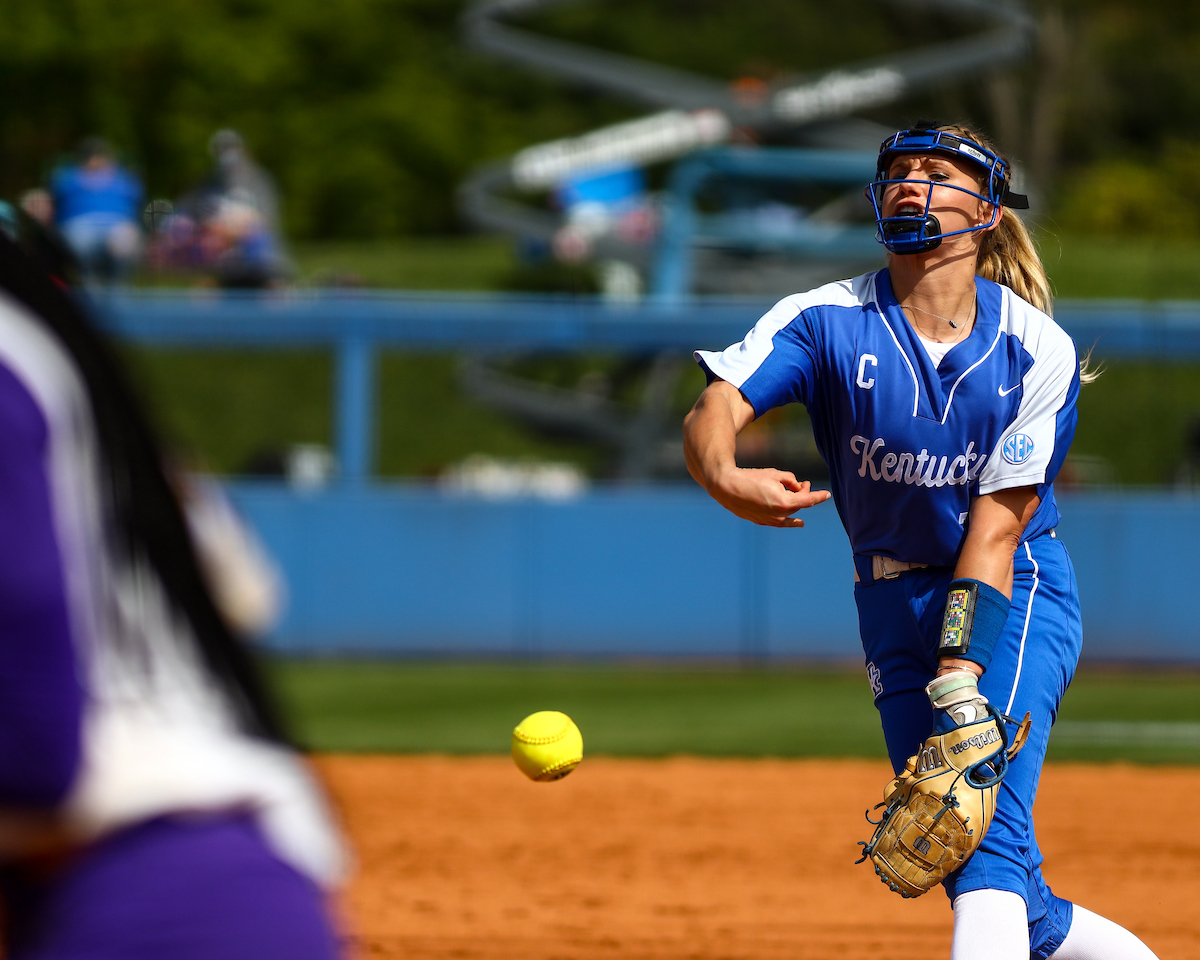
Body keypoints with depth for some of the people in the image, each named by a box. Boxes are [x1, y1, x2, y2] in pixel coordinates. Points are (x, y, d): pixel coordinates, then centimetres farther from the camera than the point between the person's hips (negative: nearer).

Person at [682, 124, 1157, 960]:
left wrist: (961, 684, -25)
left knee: (988, 827, -24)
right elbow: (713, 410, -23)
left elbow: (997, 526, -16)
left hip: (1014, 590, -3)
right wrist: (724, 478, -48)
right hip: (895, 602, 3)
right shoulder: (826, 320, -7)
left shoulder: (1038, 350, -11)